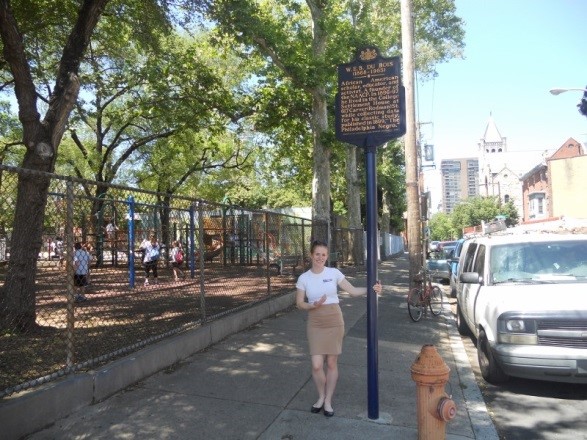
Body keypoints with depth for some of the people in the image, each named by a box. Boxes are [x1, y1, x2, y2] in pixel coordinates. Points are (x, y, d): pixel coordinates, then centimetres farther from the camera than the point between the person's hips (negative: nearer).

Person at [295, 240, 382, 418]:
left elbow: (352, 291, -1)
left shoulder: (334, 273, -4)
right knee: (316, 365, -4)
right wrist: (314, 305, -17)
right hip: (315, 323, 0)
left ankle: (328, 401, 27)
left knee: (331, 363, 8)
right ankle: (321, 397, 25)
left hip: (334, 321, 0)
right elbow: (299, 303, 2)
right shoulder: (304, 278, -3)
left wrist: (371, 289, -16)